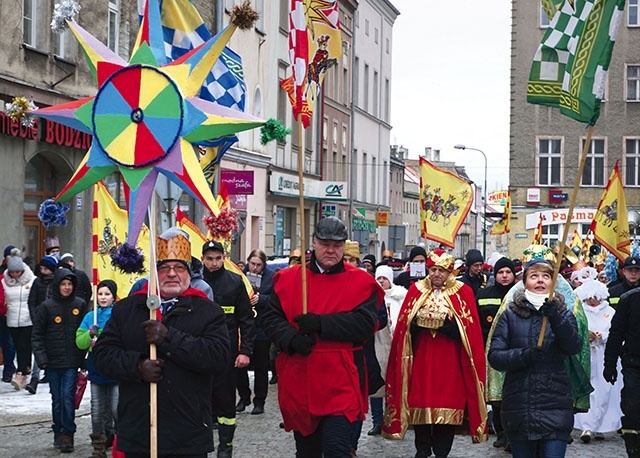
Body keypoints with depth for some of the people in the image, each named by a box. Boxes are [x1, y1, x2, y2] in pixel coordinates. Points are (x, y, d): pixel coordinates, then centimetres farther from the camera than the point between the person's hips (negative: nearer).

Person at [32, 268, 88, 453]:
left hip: (72, 361, -1)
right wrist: (41, 358, -9)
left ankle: (67, 434, -5)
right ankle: (59, 433, 20)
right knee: (57, 399, 8)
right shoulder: (47, 306, 0)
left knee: (68, 396, -11)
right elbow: (37, 334, 1)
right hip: (53, 361, 1)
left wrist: (83, 357, 2)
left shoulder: (80, 305, 3)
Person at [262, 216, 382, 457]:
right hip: (299, 383, 3)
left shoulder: (361, 282, -2)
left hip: (341, 384, -3)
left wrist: (321, 323, -21)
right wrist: (291, 339, -16)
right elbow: (271, 318, 3)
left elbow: (365, 324, -14)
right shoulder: (288, 278, 6)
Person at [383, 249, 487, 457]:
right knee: (420, 401, 2)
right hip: (421, 358, 2)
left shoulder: (463, 292, 3)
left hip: (449, 361, -1)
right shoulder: (416, 290, 9)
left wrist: (446, 323, -18)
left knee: (447, 404, -3)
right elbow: (404, 323, 3)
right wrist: (419, 320, -16)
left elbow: (469, 328, -5)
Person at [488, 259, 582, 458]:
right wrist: (523, 356, -19)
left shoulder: (563, 314, 8)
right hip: (518, 405, 1)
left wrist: (556, 320, -26)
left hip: (555, 406, -1)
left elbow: (574, 347, -11)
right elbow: (494, 356, -1)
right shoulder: (510, 314, 6)